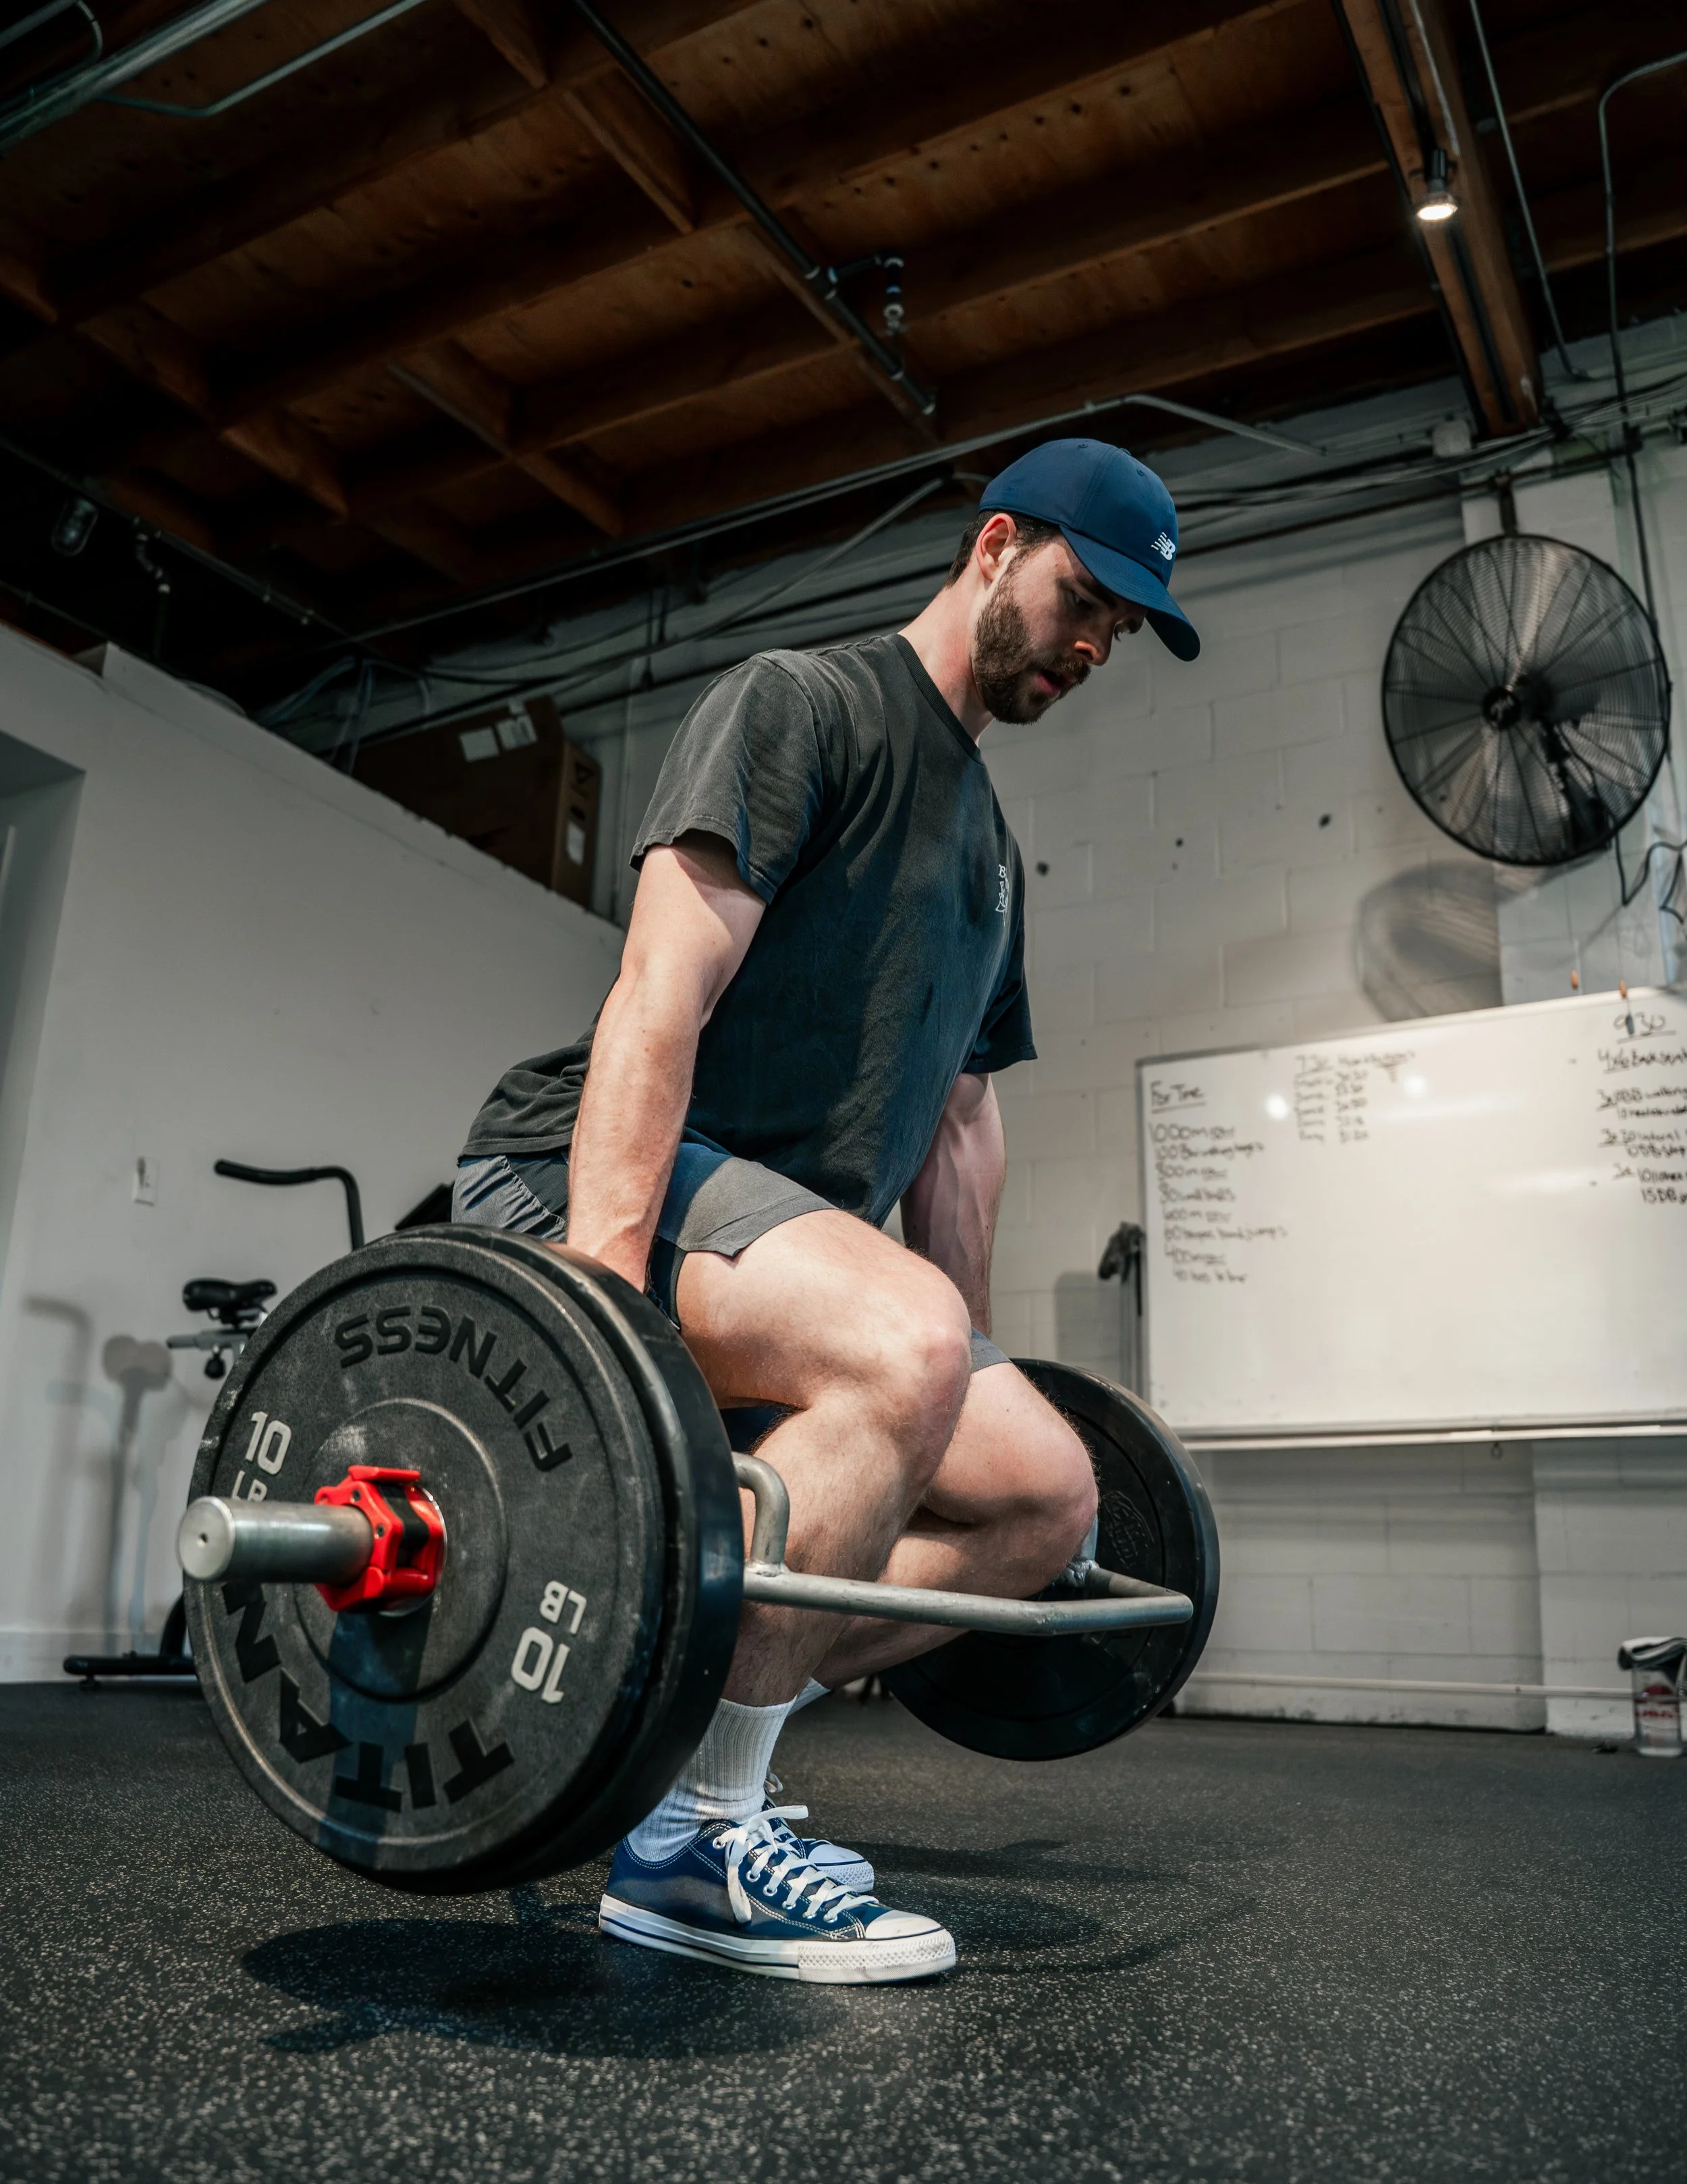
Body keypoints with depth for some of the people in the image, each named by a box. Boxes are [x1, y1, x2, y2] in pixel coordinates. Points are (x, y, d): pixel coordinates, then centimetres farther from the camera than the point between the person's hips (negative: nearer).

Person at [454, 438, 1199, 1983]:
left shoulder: (993, 852, 21)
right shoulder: (802, 708, -6)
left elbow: (964, 1123, 21)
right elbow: (662, 995, -20)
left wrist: (968, 1375, 18)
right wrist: (604, 1288, -30)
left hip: (781, 1230, 9)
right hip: (597, 1181, -9)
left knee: (1046, 1498, 2)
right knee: (907, 1343, -36)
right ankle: (687, 1836, -18)